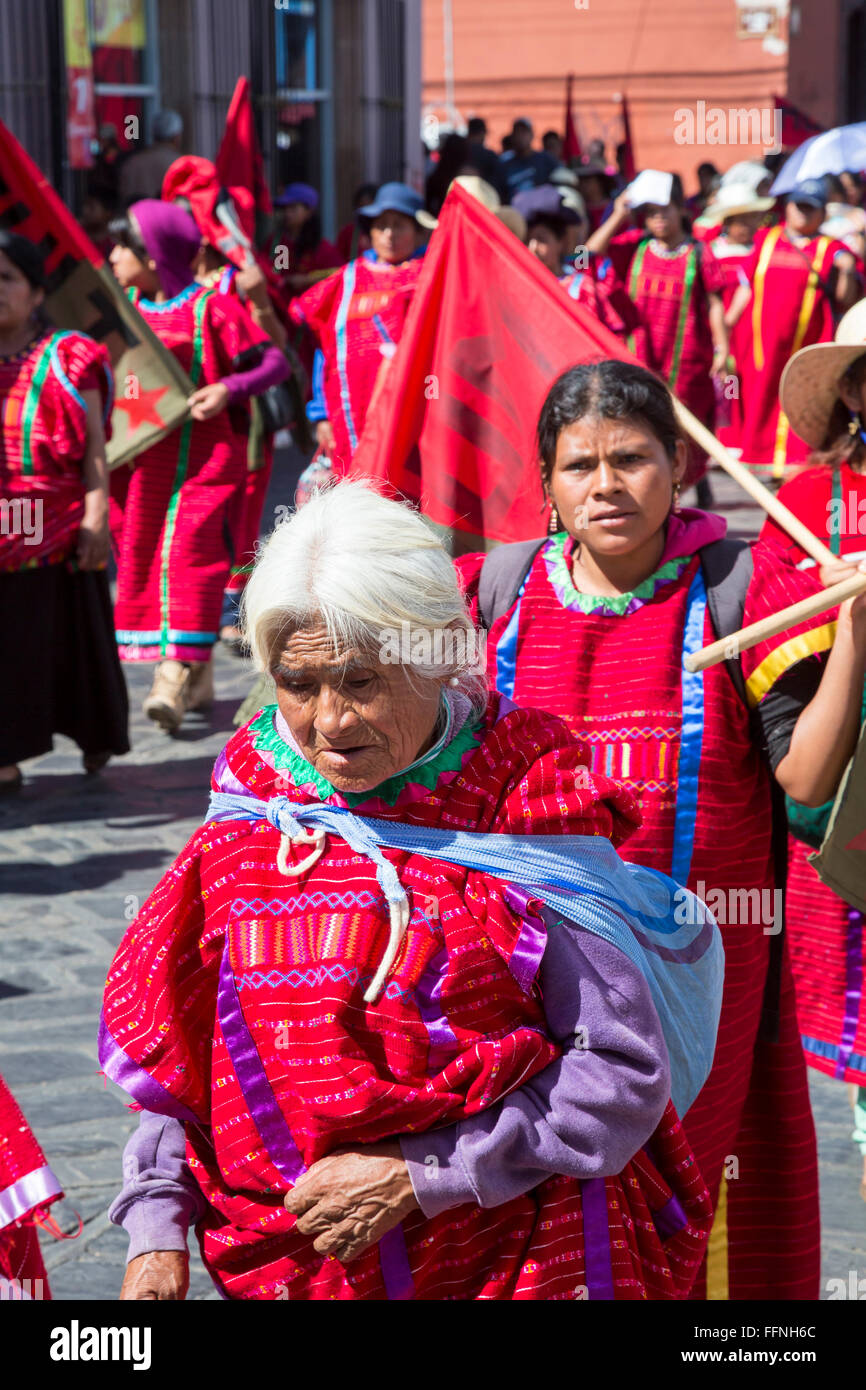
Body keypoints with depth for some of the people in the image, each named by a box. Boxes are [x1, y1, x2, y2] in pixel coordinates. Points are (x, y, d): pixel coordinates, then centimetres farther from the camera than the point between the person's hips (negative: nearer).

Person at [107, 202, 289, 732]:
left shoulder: (211, 308, -7)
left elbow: (276, 363, -8)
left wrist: (229, 388, -24)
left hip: (200, 459, -6)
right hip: (137, 461, 6)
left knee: (188, 555, -14)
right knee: (140, 560, 6)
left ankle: (176, 677, -17)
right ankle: (199, 676, 16)